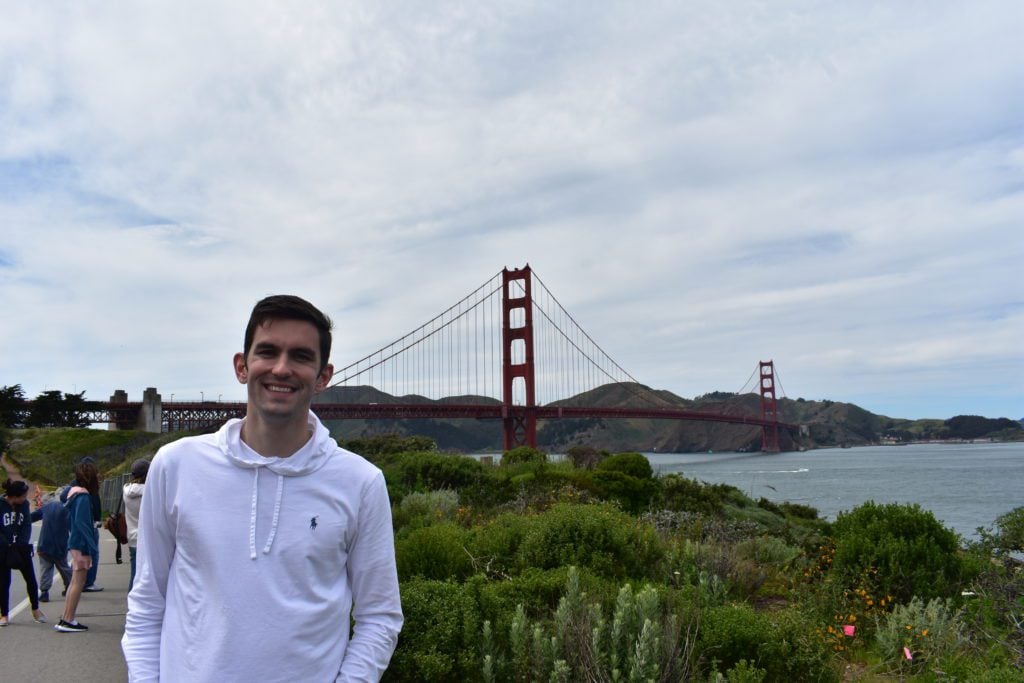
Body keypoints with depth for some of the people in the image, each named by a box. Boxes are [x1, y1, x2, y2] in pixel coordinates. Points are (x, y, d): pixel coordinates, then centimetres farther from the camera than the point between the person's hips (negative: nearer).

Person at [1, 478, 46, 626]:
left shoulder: (24, 504, -4)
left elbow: (27, 525, -2)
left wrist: (21, 543, -15)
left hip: (21, 548, 3)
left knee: (31, 579, 6)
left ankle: (35, 610, 22)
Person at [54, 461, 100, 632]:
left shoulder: (75, 493, 12)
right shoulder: (83, 497, -16)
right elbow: (82, 523, -22)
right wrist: (93, 547, -21)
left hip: (75, 543, 10)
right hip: (82, 544, -10)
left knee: (75, 582, 15)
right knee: (78, 582, -5)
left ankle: (66, 619, 19)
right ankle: (67, 620, -2)